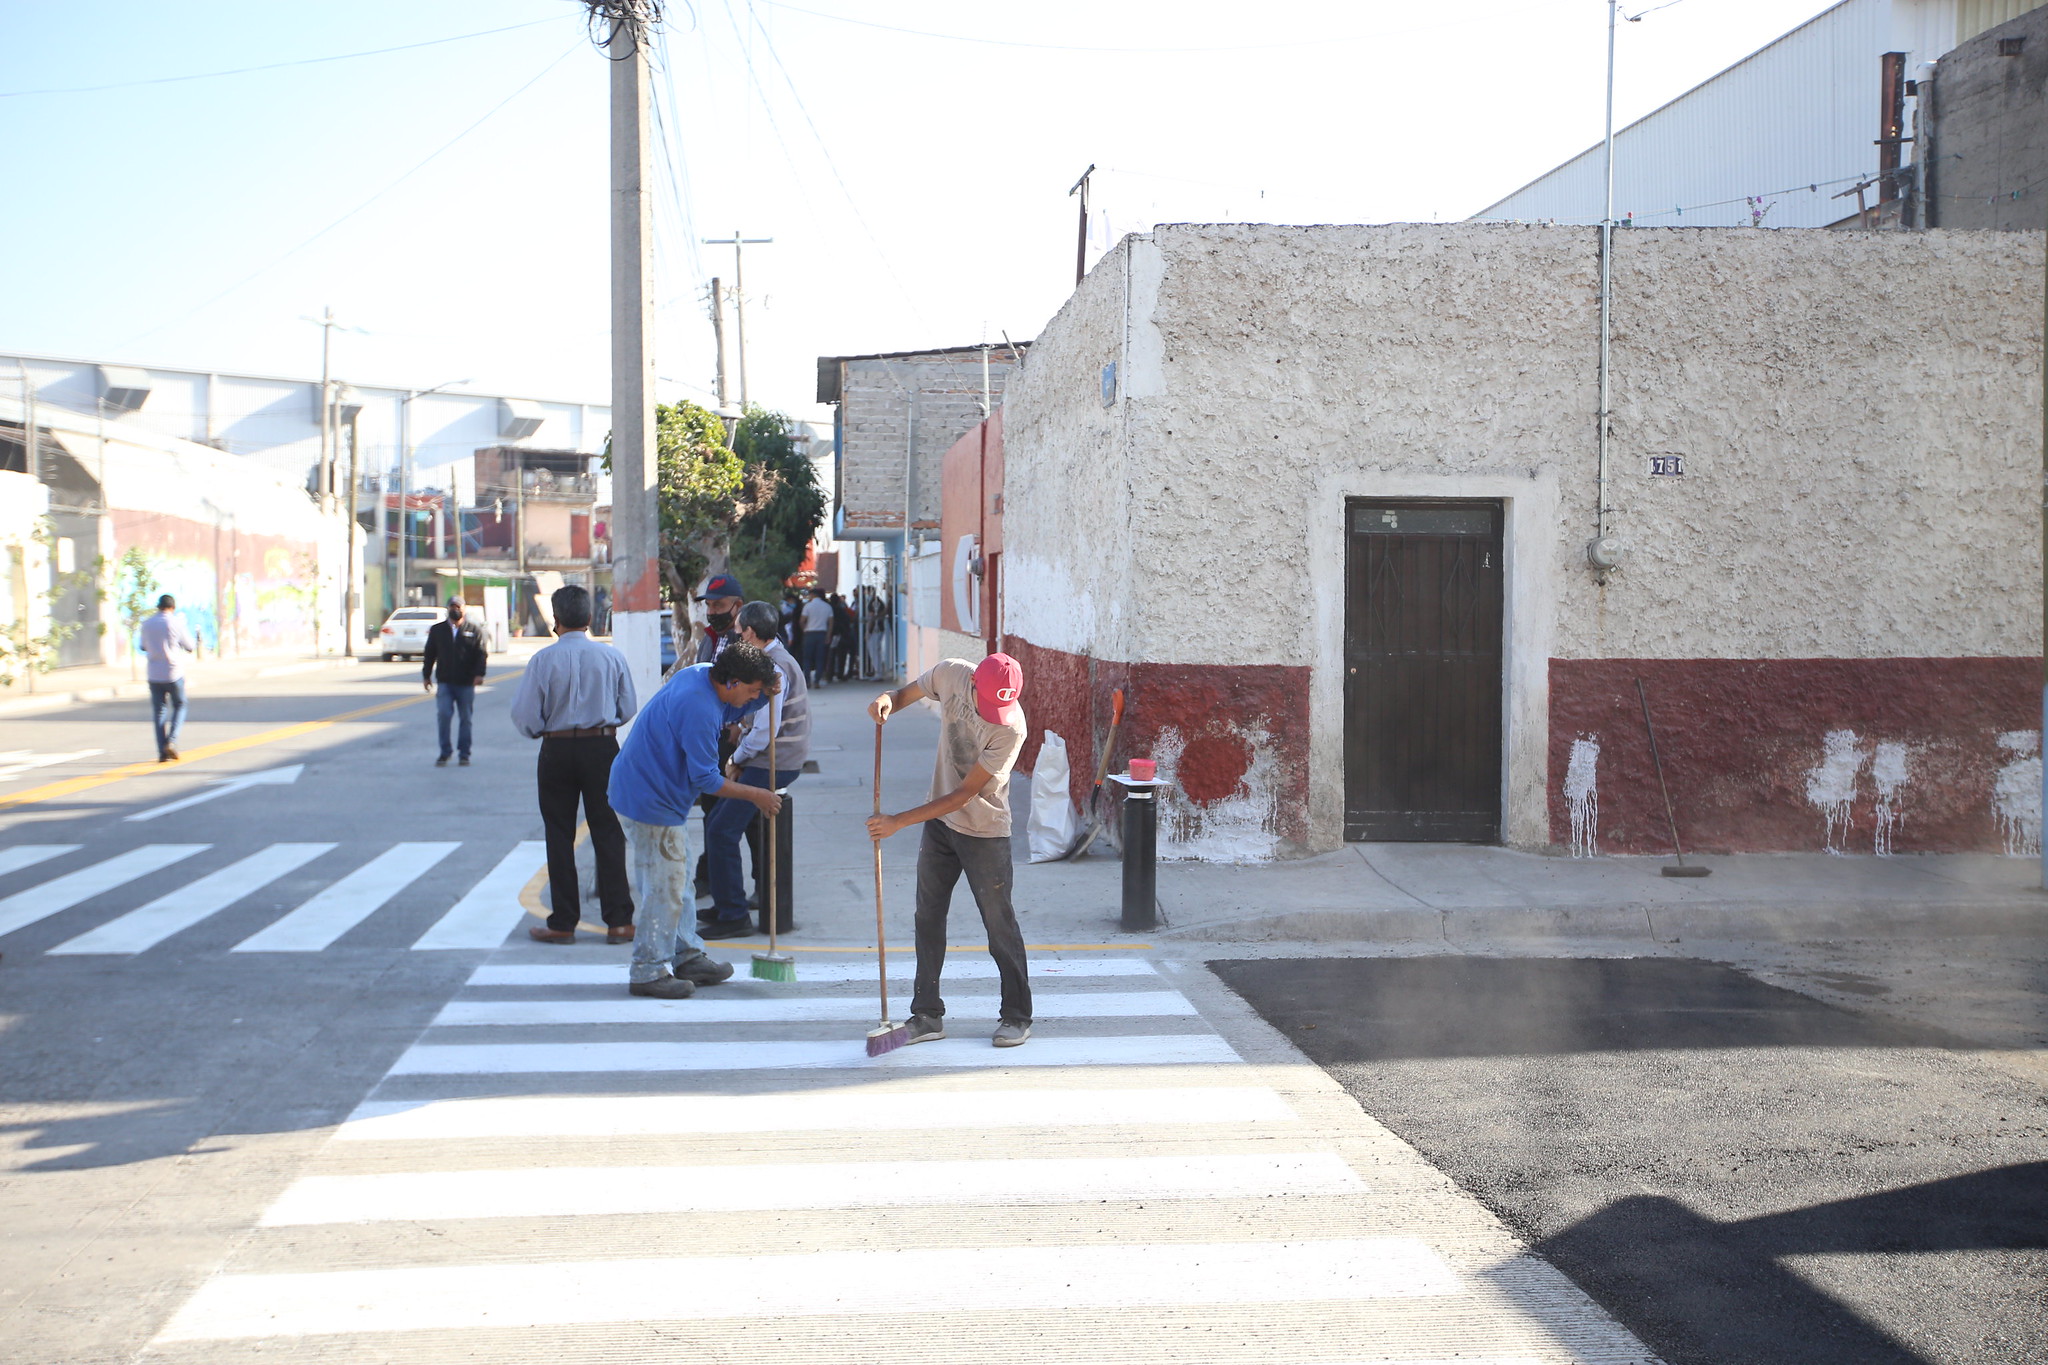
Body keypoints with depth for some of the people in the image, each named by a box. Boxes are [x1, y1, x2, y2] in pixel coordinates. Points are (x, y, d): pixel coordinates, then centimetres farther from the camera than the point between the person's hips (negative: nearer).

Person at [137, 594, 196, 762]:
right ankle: (171, 741, -6)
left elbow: (143, 646, 17)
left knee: (159, 712, 8)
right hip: (174, 673, -3)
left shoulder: (147, 624, 3)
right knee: (179, 706, 14)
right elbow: (191, 648, -2)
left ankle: (162, 752, 3)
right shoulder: (176, 623, -9)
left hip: (154, 675, 3)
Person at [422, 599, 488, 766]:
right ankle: (445, 752, 2)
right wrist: (426, 675, 9)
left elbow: (481, 654, 1)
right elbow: (429, 655, 14)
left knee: (466, 718, 5)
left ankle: (464, 754, 14)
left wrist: (479, 673, -11)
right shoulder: (437, 630, 12)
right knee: (443, 716, -10)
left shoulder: (474, 630, 6)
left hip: (466, 683, -1)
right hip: (445, 682, 1)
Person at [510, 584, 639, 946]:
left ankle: (563, 924, 11)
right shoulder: (612, 656, -4)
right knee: (608, 834, 6)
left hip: (557, 750, -1)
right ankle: (618, 921, 5)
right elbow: (628, 708, 4)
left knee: (560, 837, 8)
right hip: (603, 748, 1)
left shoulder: (543, 660, -10)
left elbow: (525, 716, -7)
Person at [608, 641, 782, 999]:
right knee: (665, 888, -4)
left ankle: (687, 956, 27)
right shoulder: (698, 708, -28)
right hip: (652, 800, -11)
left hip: (649, 791, 11)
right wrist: (755, 795, -14)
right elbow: (707, 779, -24)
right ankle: (648, 972, 4)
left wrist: (765, 693, 1)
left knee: (677, 880, 18)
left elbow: (734, 711, 22)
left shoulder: (702, 674, 1)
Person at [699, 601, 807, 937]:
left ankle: (733, 916, -7)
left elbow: (766, 730, -23)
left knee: (723, 830, -11)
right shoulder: (771, 660, 15)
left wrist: (737, 759, -8)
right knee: (715, 821, 14)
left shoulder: (774, 668, -18)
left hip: (772, 765, -10)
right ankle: (725, 904, 22)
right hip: (768, 761, 10)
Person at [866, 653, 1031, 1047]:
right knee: (928, 917, 8)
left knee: (999, 923, 1)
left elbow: (965, 794, -26)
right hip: (939, 823, 5)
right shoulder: (951, 674, -13)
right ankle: (927, 1014, 17)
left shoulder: (1011, 727, -28)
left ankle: (1017, 1017, 15)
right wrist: (886, 700, -19)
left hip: (984, 833, -5)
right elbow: (906, 694, 7)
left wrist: (899, 821, -25)